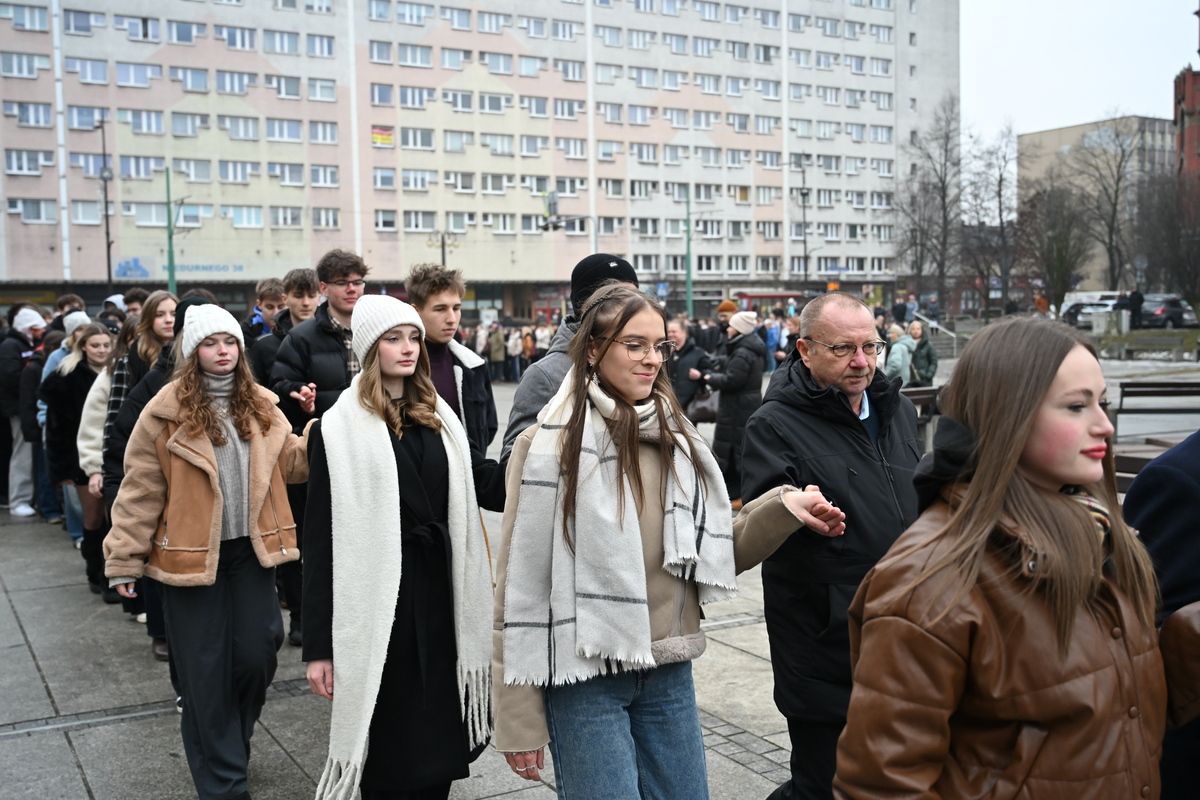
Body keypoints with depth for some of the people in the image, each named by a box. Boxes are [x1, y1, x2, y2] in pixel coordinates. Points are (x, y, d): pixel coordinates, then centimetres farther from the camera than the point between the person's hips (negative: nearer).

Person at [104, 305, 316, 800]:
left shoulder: (260, 407, 5)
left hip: (251, 552, 4)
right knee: (205, 673, 4)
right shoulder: (165, 414, -8)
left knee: (256, 657, 5)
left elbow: (292, 463, 8)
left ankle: (230, 745, 33)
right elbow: (141, 492, -6)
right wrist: (124, 561, -5)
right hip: (192, 556, -3)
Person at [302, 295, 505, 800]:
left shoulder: (439, 419, 11)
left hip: (440, 591, 5)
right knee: (391, 748, 6)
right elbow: (320, 540, -7)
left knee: (441, 736, 13)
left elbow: (491, 484, 3)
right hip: (378, 597, -4)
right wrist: (318, 646, -10)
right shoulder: (338, 430, -5)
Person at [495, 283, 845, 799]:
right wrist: (519, 721, -9)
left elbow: (714, 557, 11)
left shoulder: (674, 440, 7)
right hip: (584, 678, -5)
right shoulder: (550, 445, -10)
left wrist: (783, 509, -6)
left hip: (668, 673, 5)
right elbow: (521, 583, -10)